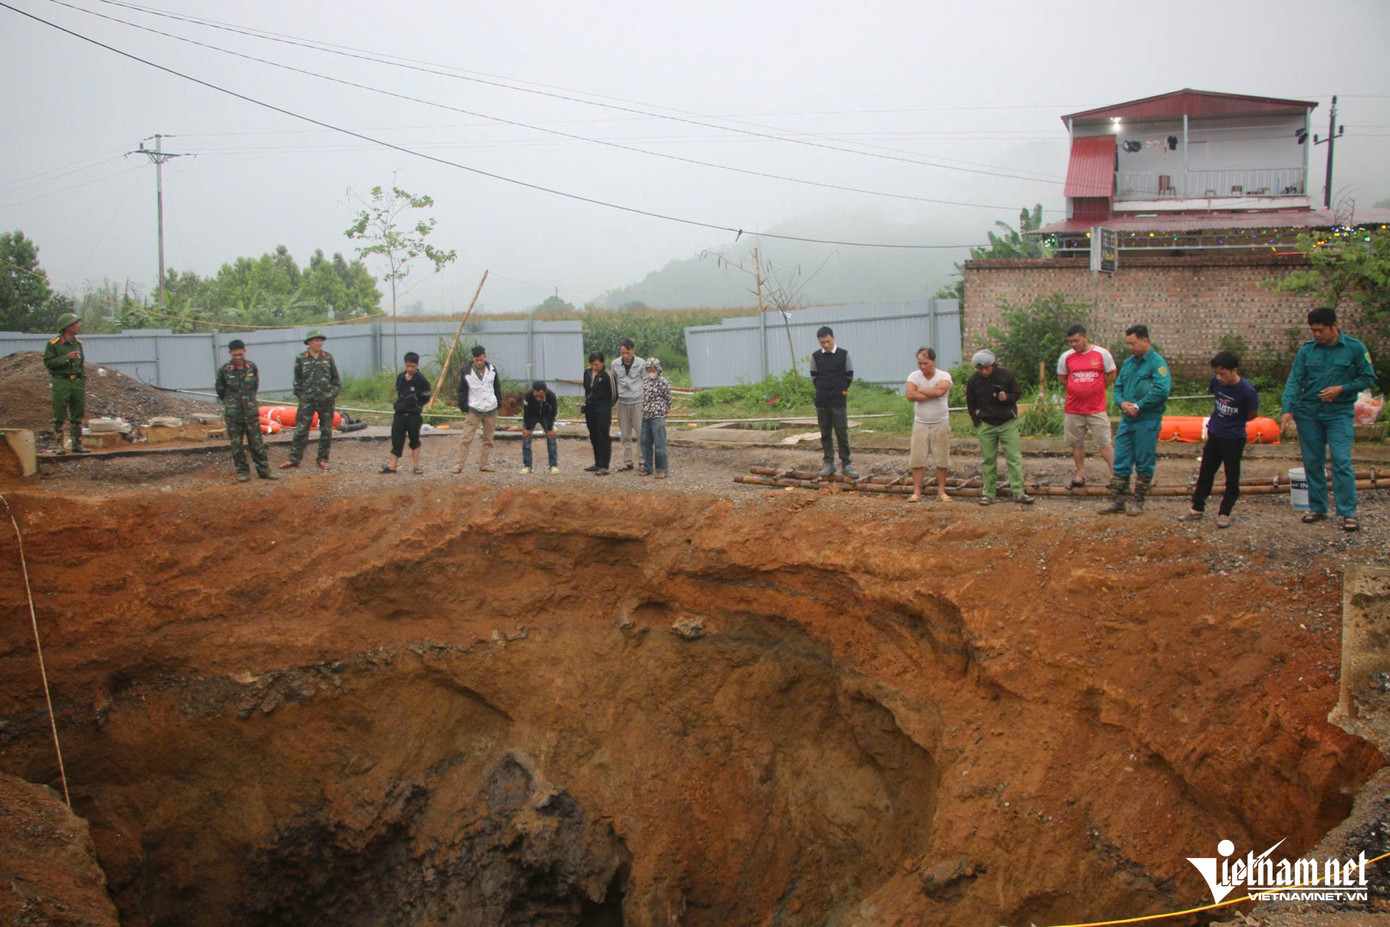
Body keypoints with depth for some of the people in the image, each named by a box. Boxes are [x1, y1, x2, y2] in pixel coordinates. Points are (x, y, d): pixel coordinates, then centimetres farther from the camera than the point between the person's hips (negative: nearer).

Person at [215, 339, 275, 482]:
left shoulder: (252, 367, 0)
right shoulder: (224, 370, -7)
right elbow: (220, 391, 7)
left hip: (251, 412, 1)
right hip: (233, 414, -1)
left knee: (257, 443, 4)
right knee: (236, 444, 2)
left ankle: (263, 470, 9)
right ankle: (243, 471, 11)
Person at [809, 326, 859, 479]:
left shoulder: (844, 355, -2)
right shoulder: (816, 356, 3)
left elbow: (849, 375, 6)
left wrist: (843, 389, 3)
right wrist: (822, 389, 5)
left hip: (839, 401, -2)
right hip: (821, 401, 2)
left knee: (842, 433, -3)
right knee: (825, 434, 6)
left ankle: (846, 465, 1)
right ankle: (829, 464, 11)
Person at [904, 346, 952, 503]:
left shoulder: (944, 376, -5)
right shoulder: (914, 376, -1)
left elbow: (939, 391, -26)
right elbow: (910, 396, -18)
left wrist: (920, 390, -13)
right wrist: (932, 394, -17)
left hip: (940, 424, -1)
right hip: (920, 424, 1)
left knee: (941, 459, 2)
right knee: (917, 459, -4)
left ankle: (941, 492, 10)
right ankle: (916, 492, -1)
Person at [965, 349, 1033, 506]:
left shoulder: (1006, 374, -5)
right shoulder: (973, 380, -1)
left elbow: (1018, 393, 5)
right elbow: (971, 404, 11)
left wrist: (1007, 398, -16)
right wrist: (977, 423, 3)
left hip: (1008, 423, -1)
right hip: (986, 425, 1)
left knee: (1014, 457, -5)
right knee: (988, 459, 3)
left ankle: (1018, 492, -3)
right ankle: (988, 494, 9)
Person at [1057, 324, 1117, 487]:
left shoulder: (1102, 354, -4)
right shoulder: (1066, 357, 2)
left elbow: (1111, 375, 7)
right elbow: (1062, 378, 16)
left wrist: (1097, 391, 8)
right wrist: (1077, 391, 10)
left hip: (1097, 408, -3)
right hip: (1073, 409, 3)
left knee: (1104, 443, -4)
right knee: (1077, 443, 9)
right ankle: (1080, 474, 20)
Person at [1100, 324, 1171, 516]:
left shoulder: (1157, 363, -11)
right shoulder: (1129, 362, 13)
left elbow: (1161, 390, -22)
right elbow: (1118, 386, 18)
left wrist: (1138, 406, -18)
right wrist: (1122, 403, -4)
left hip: (1147, 422, -7)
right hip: (1126, 419, 7)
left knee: (1144, 464, 3)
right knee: (1120, 461, 7)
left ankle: (1137, 501, 12)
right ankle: (1117, 500, 13)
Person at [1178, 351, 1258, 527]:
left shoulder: (1247, 391, -22)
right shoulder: (1216, 381, -8)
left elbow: (1253, 414, -6)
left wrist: (1234, 422, 4)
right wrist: (1216, 421, 10)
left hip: (1234, 439, -5)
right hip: (1214, 435, 5)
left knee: (1232, 477, 4)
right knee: (1205, 473, 12)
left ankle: (1224, 513, 15)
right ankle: (1197, 509, 22)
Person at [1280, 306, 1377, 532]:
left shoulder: (1355, 348, -4)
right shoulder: (1307, 350, 3)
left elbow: (1368, 378, 0)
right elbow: (1294, 381, -1)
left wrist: (1341, 389, -14)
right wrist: (1287, 410, -14)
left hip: (1339, 412, -3)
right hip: (1308, 412, 3)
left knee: (1341, 461, -12)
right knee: (1312, 461, 7)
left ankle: (1347, 512, -9)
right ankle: (1317, 507, 19)